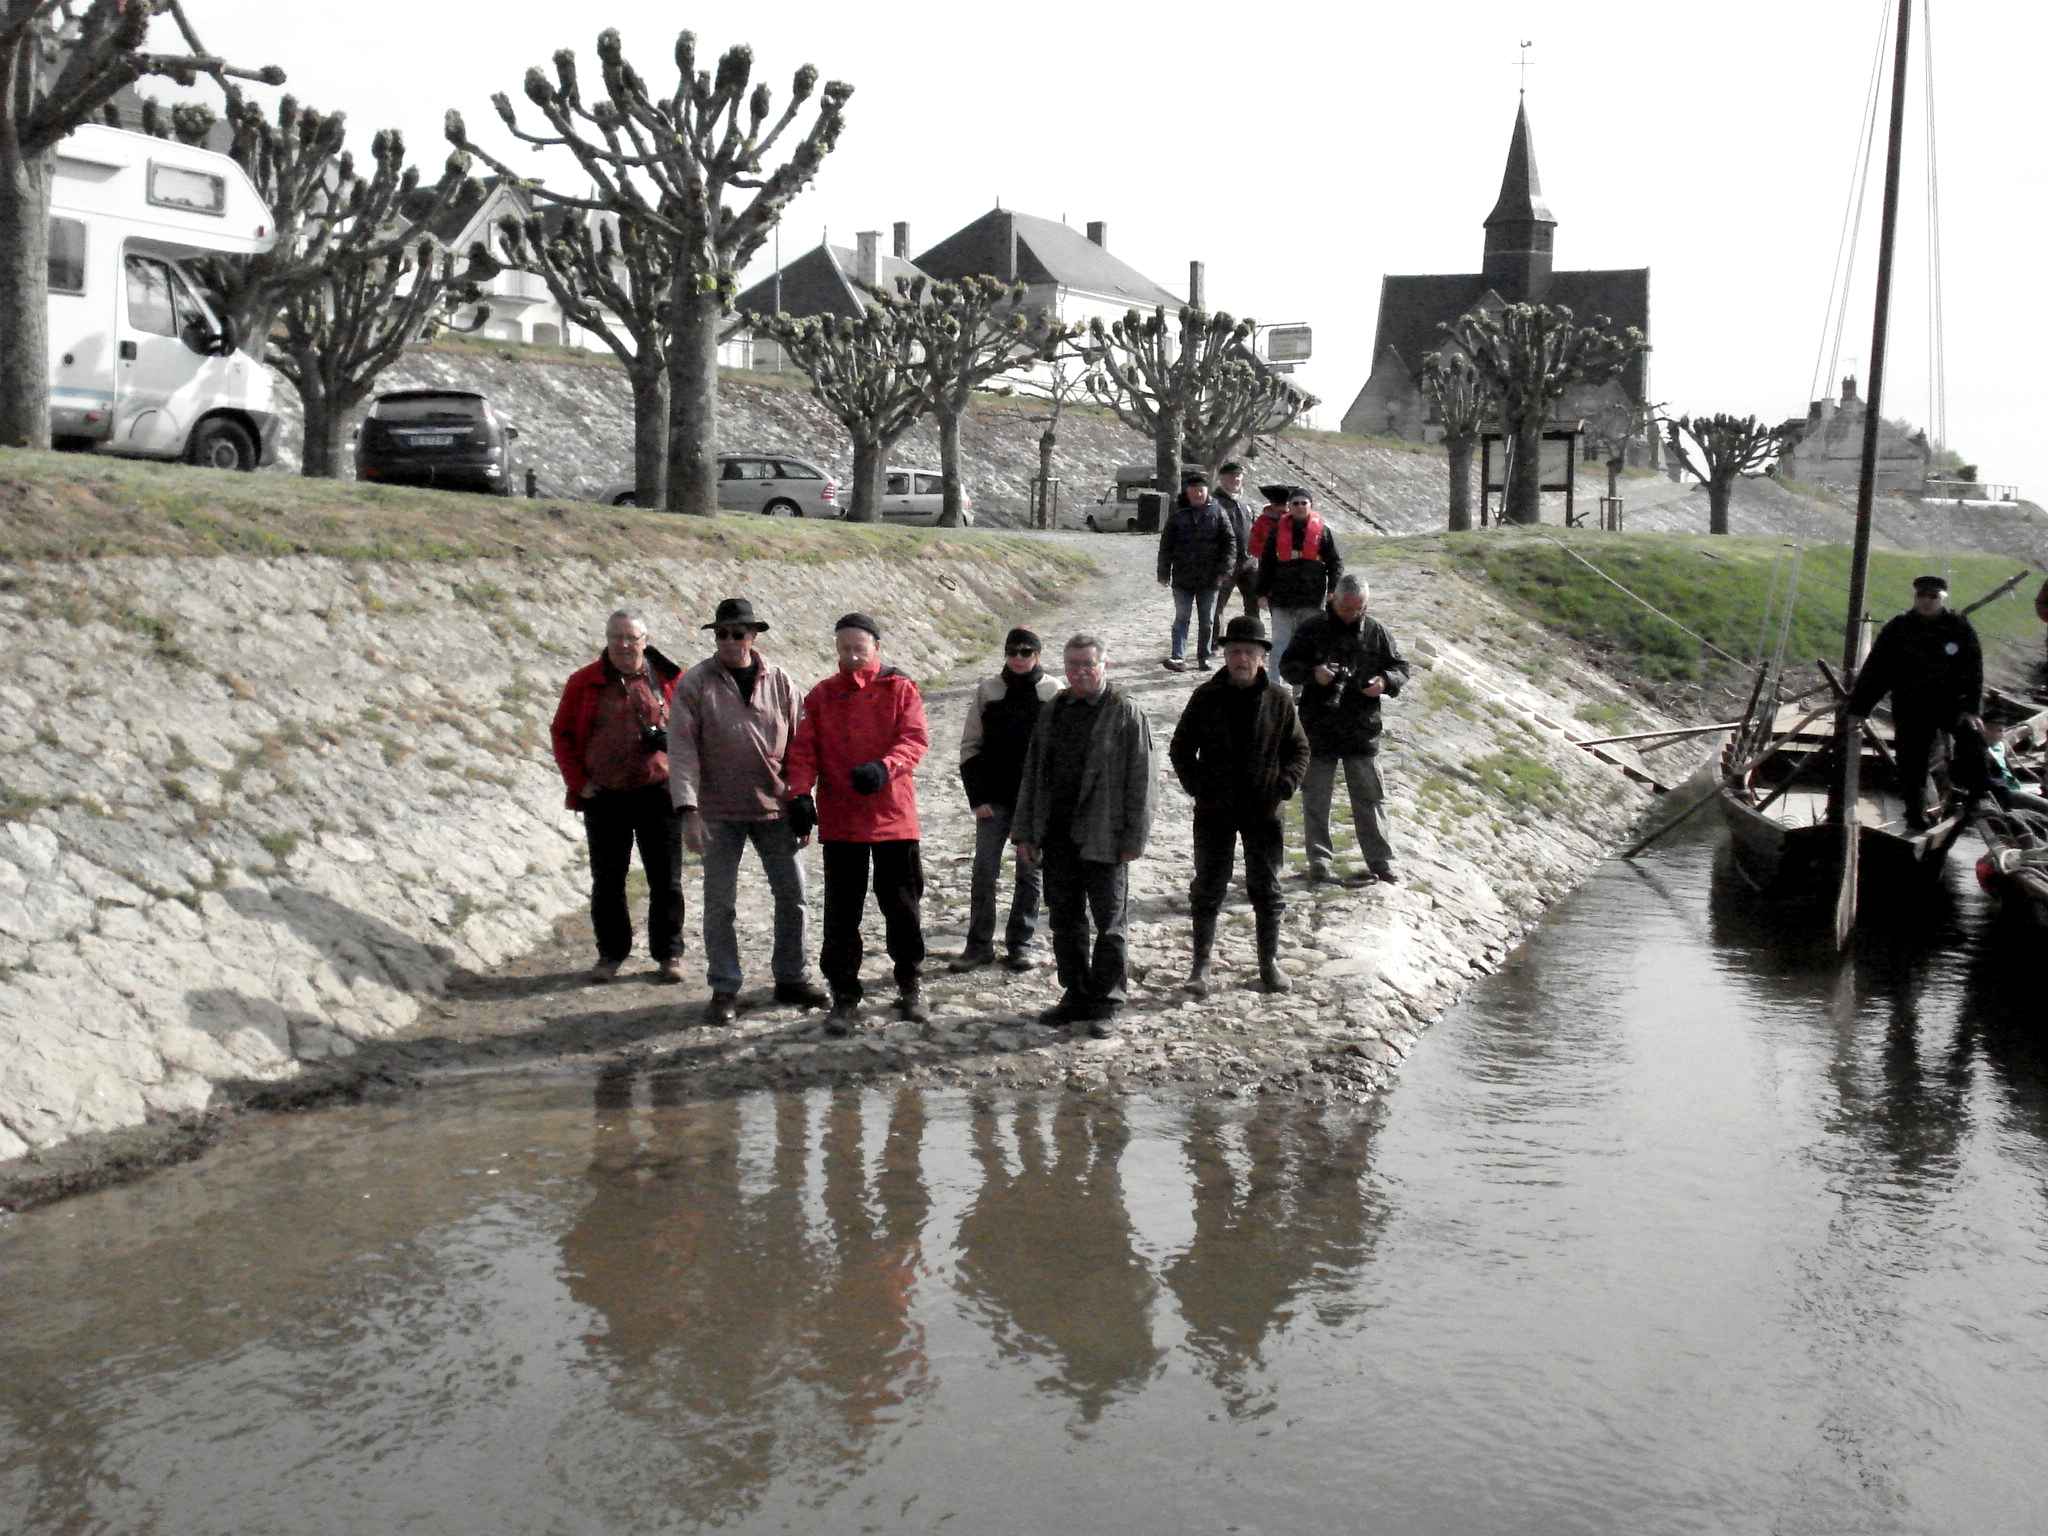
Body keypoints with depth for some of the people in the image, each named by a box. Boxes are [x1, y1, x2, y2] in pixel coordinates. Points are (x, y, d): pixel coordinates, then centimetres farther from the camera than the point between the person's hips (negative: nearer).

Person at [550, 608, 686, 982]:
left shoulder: (669, 678, 2)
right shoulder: (583, 682, 3)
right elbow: (562, 734, 7)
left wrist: (672, 737, -9)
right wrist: (578, 781, -1)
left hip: (658, 792, -1)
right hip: (604, 797, 1)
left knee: (666, 880, 4)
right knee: (607, 881, 8)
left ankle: (669, 953, 16)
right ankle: (611, 953, 21)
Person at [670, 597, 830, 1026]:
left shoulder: (779, 681, 2)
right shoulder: (696, 683, -5)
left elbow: (798, 746, 6)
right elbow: (682, 748, -10)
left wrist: (804, 806, 4)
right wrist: (689, 810, -18)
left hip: (775, 809, 2)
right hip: (720, 812, -2)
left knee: (792, 895, 8)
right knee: (719, 903, 3)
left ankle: (792, 978, 24)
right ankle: (725, 990, 14)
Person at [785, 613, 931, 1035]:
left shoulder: (901, 690, 1)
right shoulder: (821, 696, 7)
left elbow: (915, 738, -11)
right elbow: (804, 749, 2)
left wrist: (884, 767, -30)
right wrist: (799, 793, -16)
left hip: (893, 817, -1)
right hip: (839, 821, 1)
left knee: (902, 905, 9)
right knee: (841, 913, 4)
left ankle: (909, 987, 28)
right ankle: (844, 997, 13)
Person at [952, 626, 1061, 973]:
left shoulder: (1054, 692, -1)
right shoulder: (988, 691, 2)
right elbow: (970, 745, 4)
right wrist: (978, 797, -3)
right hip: (994, 799, 1)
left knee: (1030, 873, 6)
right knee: (984, 870, 0)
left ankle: (1020, 943, 16)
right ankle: (979, 944, 7)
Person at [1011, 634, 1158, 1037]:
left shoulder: (1127, 715, -5)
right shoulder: (1052, 713, 12)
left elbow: (1140, 781, -7)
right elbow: (1032, 775, 15)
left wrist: (1133, 837, -11)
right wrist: (1025, 833, 11)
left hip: (1102, 838, -6)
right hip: (1057, 837, 6)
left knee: (1109, 924, 2)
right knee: (1065, 923, 13)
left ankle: (1105, 1004, 11)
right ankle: (1076, 996, 24)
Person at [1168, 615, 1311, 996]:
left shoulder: (1279, 700, -2)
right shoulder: (1206, 697, -3)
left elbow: (1299, 749, 7)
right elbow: (1180, 748, 4)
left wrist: (1284, 786, -9)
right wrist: (1197, 787, -9)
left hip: (1262, 811, 1)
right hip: (1215, 811, -1)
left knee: (1267, 888, 11)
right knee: (1208, 887, 6)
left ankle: (1269, 962, 25)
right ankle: (1201, 963, 17)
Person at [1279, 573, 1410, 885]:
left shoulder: (1376, 632, 3)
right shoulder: (1313, 629, -2)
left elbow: (1400, 667, 10)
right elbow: (1287, 666, 0)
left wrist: (1386, 681, -12)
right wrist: (1312, 673, -20)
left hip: (1362, 730, 1)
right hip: (1318, 729, -1)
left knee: (1370, 798, 5)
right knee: (1316, 799, 7)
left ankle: (1381, 861, 13)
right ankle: (1319, 859, 18)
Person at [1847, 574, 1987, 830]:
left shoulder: (1960, 629, 0)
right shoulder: (1897, 631, 0)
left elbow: (1973, 671, -4)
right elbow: (1874, 672, -2)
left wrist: (1971, 708, -15)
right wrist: (1856, 710, -6)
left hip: (1951, 702, 0)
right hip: (1911, 707, 1)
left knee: (1972, 736, -25)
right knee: (1912, 764, 0)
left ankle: (1977, 798, -11)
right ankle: (1915, 819, 14)